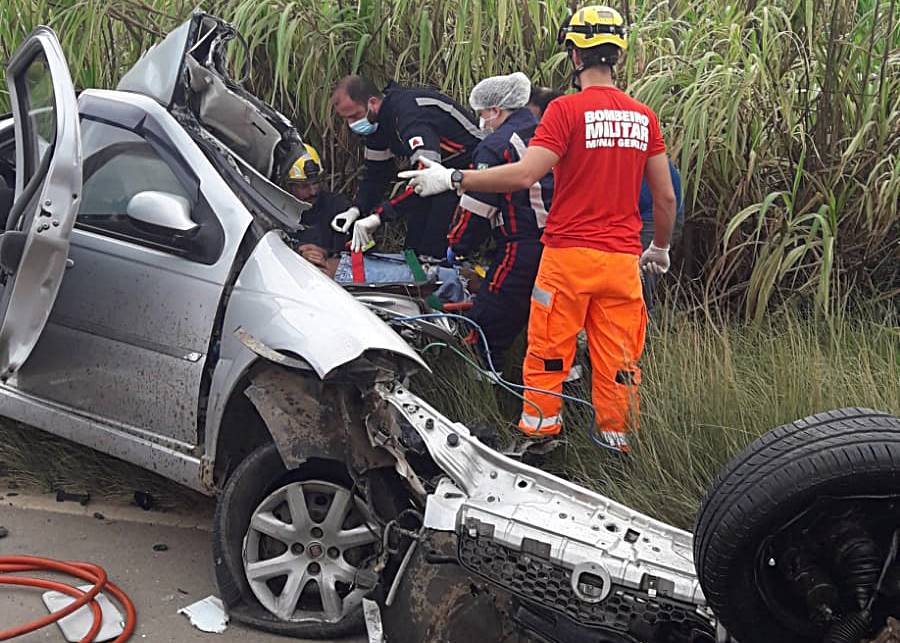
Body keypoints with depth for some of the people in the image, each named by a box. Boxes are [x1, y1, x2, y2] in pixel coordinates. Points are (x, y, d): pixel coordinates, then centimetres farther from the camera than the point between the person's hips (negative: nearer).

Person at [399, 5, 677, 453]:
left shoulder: (567, 109, -9)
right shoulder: (643, 117, 6)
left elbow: (524, 174, -18)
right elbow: (665, 197, 9)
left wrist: (451, 179, -11)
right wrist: (660, 248, 25)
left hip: (569, 253, -4)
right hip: (622, 260, 4)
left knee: (547, 354, 7)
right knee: (617, 359, 11)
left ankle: (538, 434, 13)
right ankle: (616, 442, 18)